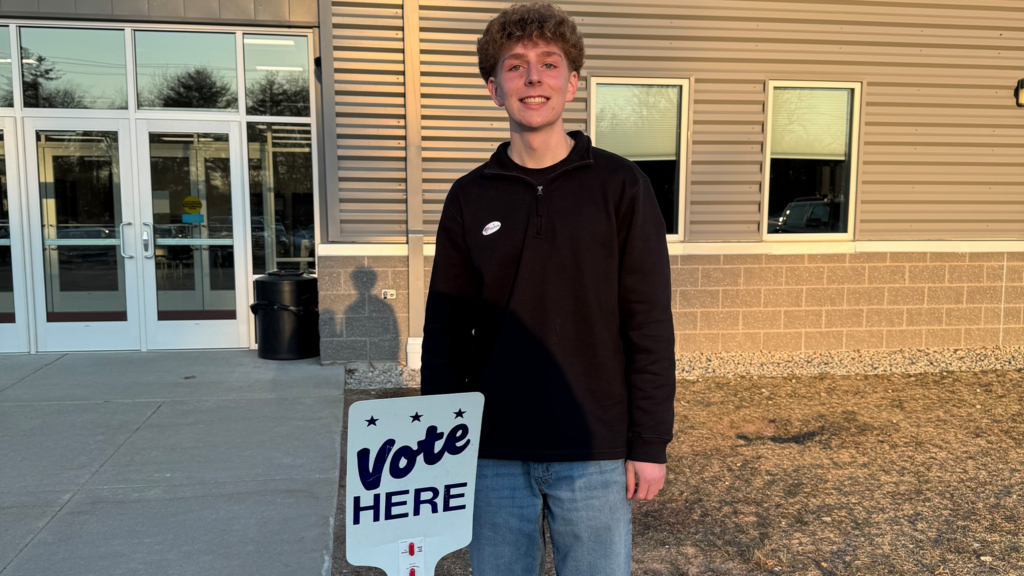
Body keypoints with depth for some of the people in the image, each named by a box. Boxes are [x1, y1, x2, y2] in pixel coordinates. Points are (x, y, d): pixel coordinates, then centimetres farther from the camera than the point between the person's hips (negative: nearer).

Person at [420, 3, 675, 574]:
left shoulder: (620, 186, -3)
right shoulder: (470, 198, 3)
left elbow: (650, 328, -4)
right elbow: (445, 331, 5)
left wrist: (650, 444, -6)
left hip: (595, 451, -2)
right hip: (494, 452, 2)